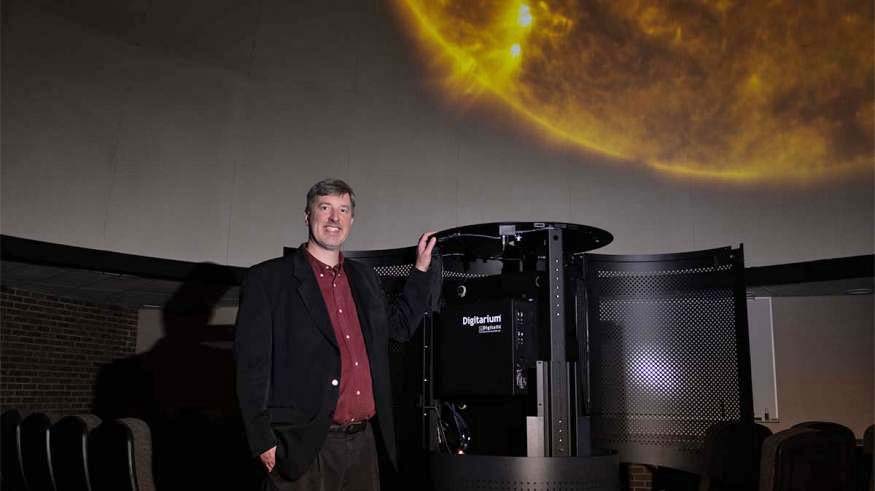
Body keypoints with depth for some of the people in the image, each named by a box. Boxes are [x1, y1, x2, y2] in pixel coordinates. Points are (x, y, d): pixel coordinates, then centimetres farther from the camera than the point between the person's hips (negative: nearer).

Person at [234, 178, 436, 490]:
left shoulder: (363, 277, 16)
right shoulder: (267, 279, -2)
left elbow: (400, 326, 28)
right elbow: (252, 365, -7)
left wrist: (421, 268, 23)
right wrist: (263, 442, -12)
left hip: (363, 443, 5)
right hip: (304, 447, -5)